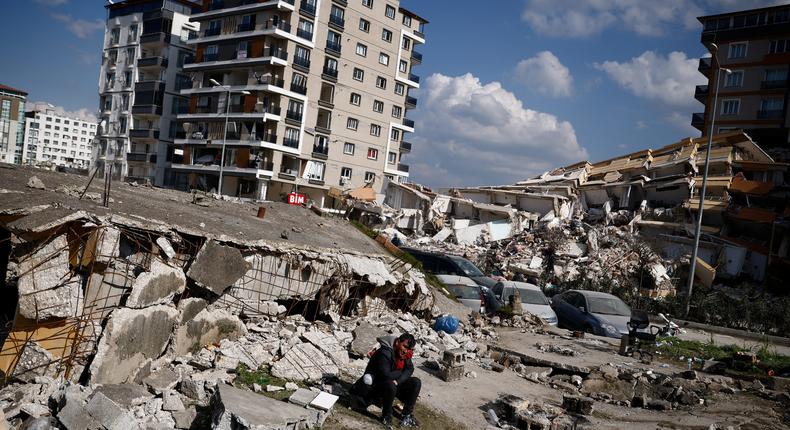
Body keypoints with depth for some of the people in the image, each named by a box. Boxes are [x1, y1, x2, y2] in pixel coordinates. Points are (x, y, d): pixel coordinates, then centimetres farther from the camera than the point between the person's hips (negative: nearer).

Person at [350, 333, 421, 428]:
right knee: (390, 385, -39)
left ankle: (407, 416, 0)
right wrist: (401, 373, -16)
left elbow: (410, 369, -7)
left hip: (391, 383, 8)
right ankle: (386, 417, -16)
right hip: (373, 384, -8)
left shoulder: (404, 353, -4)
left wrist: (398, 381, -24)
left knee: (416, 383, -7)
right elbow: (386, 375, -34)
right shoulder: (384, 353, -29)